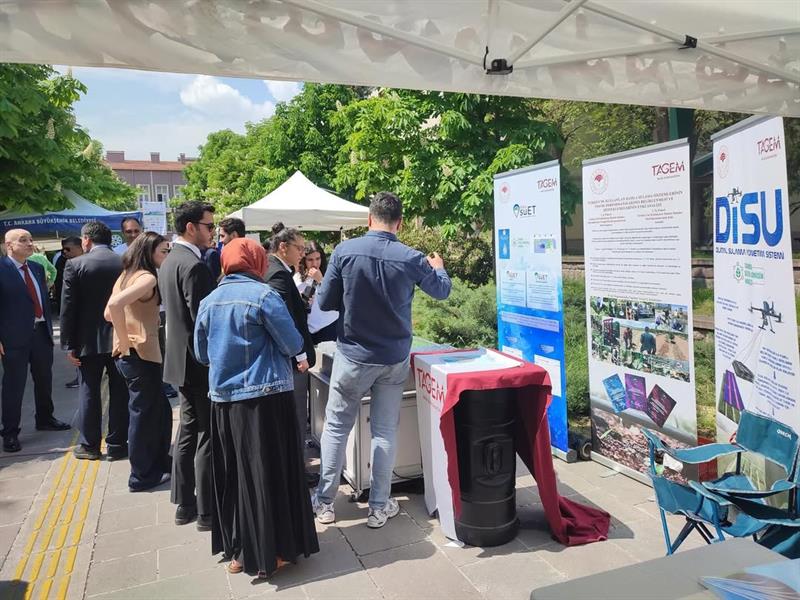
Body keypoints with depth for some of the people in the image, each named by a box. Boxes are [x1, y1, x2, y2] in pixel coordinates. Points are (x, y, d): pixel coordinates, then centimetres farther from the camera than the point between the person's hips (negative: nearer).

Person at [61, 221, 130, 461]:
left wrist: (69, 345, -2)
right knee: (119, 393, 8)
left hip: (89, 340, -1)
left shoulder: (75, 265, -8)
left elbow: (68, 308, -8)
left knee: (89, 392, 10)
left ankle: (89, 445, 19)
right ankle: (117, 445, 14)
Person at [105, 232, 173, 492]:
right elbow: (115, 305, -31)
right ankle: (142, 476, 17)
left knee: (160, 410, 20)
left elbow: (109, 313, 16)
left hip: (129, 355, 9)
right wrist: (125, 342, -22)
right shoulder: (147, 277, -16)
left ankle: (159, 462, 33)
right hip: (140, 354, -9)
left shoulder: (126, 275, 12)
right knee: (144, 414, 4)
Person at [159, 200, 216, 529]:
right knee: (207, 436, 0)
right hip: (201, 362, -10)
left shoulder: (170, 260, 11)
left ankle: (184, 504, 27)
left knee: (188, 429, 17)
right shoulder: (194, 265, -20)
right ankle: (207, 511, 10)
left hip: (180, 358, 10)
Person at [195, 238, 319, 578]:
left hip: (223, 398, 6)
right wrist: (270, 347, 11)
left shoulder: (209, 302, 7)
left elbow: (202, 355, 15)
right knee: (269, 473, 4)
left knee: (233, 474, 15)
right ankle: (271, 552, 13)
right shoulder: (263, 295, -11)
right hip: (265, 396, -6)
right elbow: (293, 346, -10)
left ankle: (238, 549, 25)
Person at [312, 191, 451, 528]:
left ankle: (324, 502, 22)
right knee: (385, 431, 11)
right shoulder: (412, 259, -9)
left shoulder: (345, 251, -12)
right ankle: (379, 507, 20)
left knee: (336, 427, 13)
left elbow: (324, 302, -4)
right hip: (394, 359, 1)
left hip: (353, 356, -1)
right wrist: (439, 268, 32)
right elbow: (442, 292, 10)